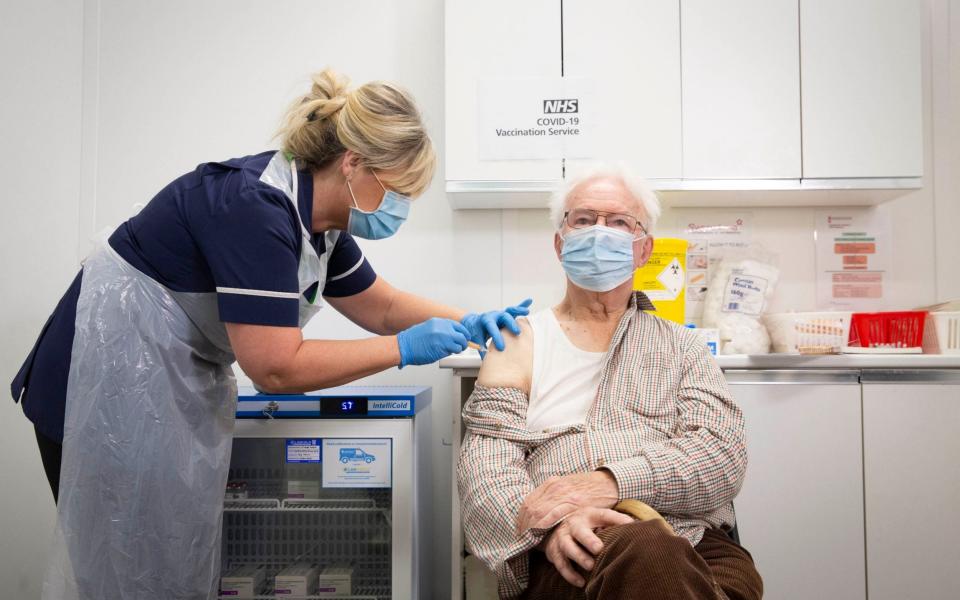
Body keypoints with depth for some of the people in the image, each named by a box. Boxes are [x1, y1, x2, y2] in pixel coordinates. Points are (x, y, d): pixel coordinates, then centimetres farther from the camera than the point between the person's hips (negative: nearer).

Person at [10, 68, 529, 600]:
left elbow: (382, 306, 10)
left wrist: (467, 323, -3)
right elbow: (276, 368, -30)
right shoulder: (255, 206, -28)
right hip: (112, 393, -8)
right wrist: (405, 349, -23)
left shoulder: (316, 216, -1)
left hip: (178, 396, 8)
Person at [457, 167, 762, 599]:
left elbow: (724, 454, 3)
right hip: (570, 558, -2)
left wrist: (611, 482, -15)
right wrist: (552, 523, -20)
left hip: (695, 545, 3)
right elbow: (485, 471, 2)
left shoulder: (680, 347, 19)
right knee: (644, 547, -36)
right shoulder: (521, 344, 13)